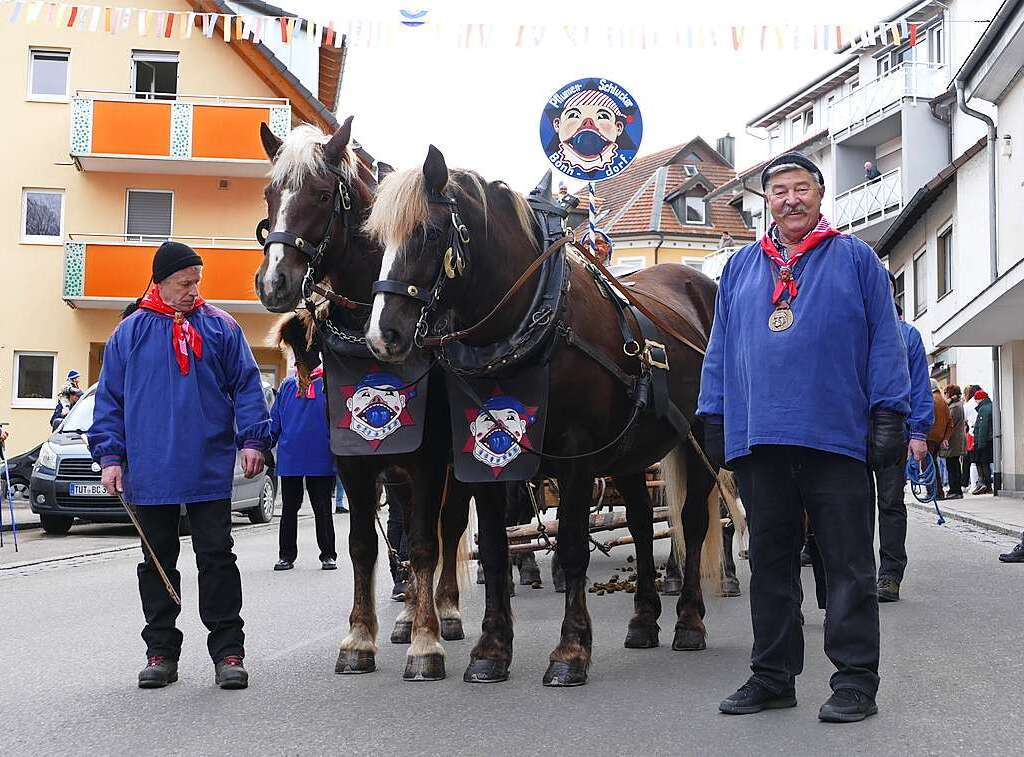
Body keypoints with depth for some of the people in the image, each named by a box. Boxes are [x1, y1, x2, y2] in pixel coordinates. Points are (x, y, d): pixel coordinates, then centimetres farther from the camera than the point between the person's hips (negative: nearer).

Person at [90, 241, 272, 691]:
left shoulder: (220, 327, 4)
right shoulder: (130, 333, 7)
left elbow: (246, 385, 4)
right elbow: (109, 399, 10)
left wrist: (253, 439, -7)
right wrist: (109, 455, 1)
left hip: (209, 469, -1)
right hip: (150, 472, 2)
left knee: (217, 559, 1)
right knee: (157, 563, 9)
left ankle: (228, 652, 6)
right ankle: (161, 652, 19)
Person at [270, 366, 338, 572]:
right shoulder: (287, 385, 9)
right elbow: (275, 419, 12)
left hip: (321, 461, -2)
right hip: (289, 460, 3)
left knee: (322, 509, 5)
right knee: (289, 509, 8)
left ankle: (328, 555, 14)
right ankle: (286, 555, 17)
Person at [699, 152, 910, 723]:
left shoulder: (856, 259, 7)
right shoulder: (741, 268, 17)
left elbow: (885, 341, 3)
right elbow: (721, 349, 18)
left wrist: (888, 415, -5)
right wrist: (715, 419, 11)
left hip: (837, 438, -3)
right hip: (759, 441, 4)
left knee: (849, 566, 1)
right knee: (771, 564, 10)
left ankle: (856, 681, 9)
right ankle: (773, 676, 20)